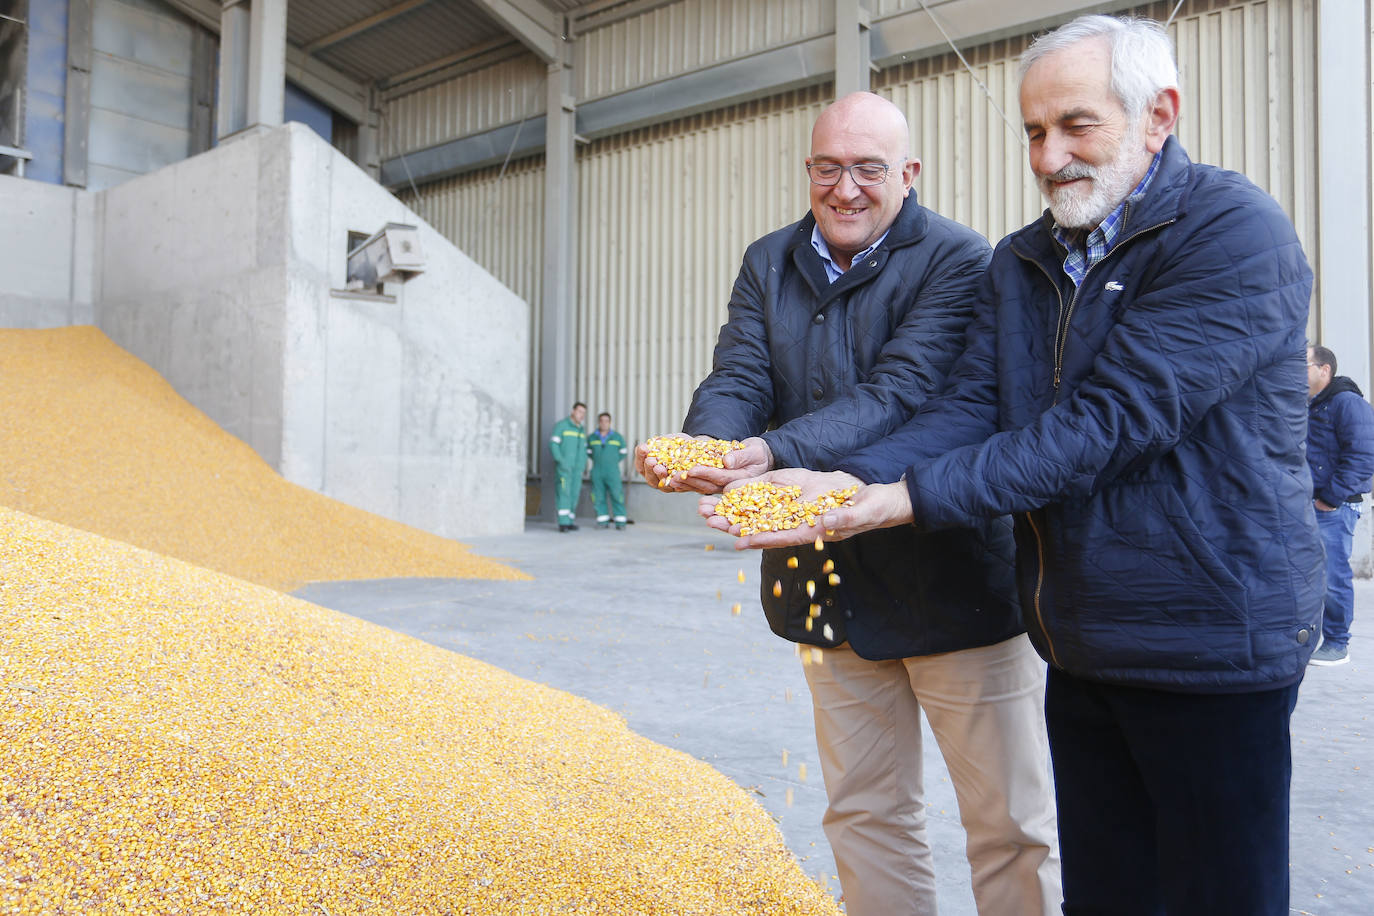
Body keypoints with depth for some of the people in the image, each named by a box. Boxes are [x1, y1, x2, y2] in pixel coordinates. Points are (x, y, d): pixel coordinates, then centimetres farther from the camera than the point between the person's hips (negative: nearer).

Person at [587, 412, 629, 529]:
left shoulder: (617, 437, 2)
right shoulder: (591, 438, 6)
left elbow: (623, 452, 13)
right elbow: (588, 452, 20)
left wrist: (613, 462, 7)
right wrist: (598, 461, 10)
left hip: (612, 473, -2)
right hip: (597, 474, 2)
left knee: (617, 496, -7)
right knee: (599, 497, 2)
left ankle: (620, 522, -3)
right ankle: (603, 521, 13)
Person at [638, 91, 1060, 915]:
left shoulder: (958, 260, -10)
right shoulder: (769, 263, 6)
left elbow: (898, 392, -24)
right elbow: (738, 379, -6)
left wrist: (775, 454, -39)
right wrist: (703, 448, -29)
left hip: (953, 585, -4)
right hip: (834, 588, 5)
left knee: (1010, 826, 8)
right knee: (865, 814, 19)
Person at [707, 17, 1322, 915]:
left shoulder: (1238, 234, -14)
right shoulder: (1021, 262, 9)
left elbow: (1106, 424, -24)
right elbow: (968, 405, -3)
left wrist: (907, 499, -26)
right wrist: (845, 482, -20)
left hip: (1210, 639, -6)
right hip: (1084, 642, 7)